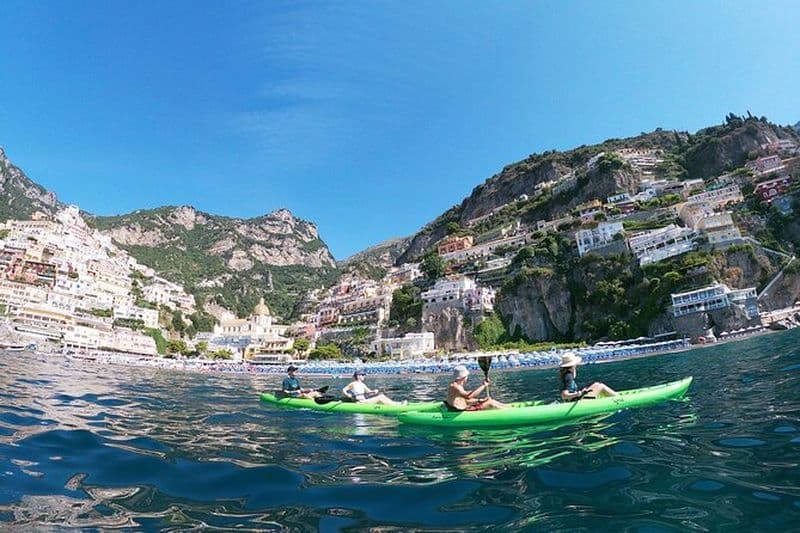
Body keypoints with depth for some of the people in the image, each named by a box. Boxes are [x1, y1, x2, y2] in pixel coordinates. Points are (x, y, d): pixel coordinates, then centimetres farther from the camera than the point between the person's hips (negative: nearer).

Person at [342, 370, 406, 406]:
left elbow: (369, 391, 19)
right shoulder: (353, 384, -3)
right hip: (360, 403, -8)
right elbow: (343, 390, -3)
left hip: (365, 400, 8)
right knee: (380, 397, -22)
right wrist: (349, 395, -19)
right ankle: (397, 404, -29)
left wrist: (374, 391, -1)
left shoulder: (362, 384, 19)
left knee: (381, 395, -13)